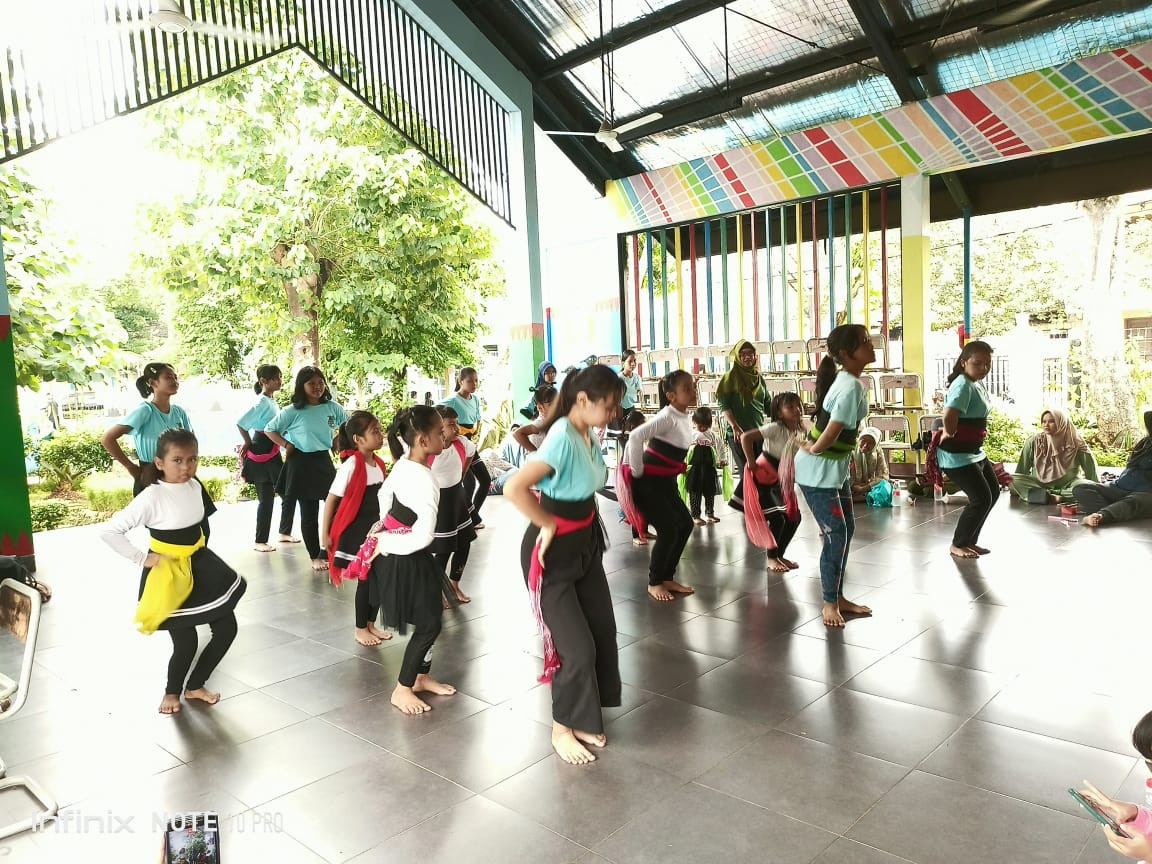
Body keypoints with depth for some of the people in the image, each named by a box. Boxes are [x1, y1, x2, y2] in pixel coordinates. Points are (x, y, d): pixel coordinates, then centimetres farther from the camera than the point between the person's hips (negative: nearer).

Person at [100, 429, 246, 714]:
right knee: (186, 641, -4)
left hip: (198, 563, 6)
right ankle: (172, 691, 28)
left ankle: (195, 685, 25)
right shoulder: (152, 497, -21)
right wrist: (142, 558, -18)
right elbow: (110, 531, -21)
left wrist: (200, 550, 11)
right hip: (167, 572, -6)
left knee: (227, 626, 5)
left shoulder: (195, 486, -2)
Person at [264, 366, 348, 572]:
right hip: (302, 464, -3)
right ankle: (315, 556, 20)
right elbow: (269, 429, 0)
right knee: (309, 513, 7)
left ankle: (327, 552, 15)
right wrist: (287, 445, -9)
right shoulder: (293, 411, -9)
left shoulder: (333, 407, -1)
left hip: (324, 462, 3)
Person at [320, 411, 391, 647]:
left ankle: (370, 624, 29)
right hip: (356, 530, -7)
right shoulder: (351, 465, -19)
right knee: (365, 579, 2)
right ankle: (360, 629, 20)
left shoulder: (378, 463, 3)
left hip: (375, 529, 7)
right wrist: (325, 533, -12)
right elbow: (331, 499, -14)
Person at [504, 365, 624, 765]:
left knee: (602, 630, 14)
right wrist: (549, 525, -23)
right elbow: (514, 488, -37)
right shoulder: (563, 438, -27)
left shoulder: (589, 435, -1)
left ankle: (583, 718, 34)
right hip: (553, 551, -8)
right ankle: (562, 728, 24)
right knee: (577, 646, 0)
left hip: (586, 543, 9)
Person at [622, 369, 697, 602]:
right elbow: (636, 437, -33)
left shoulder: (685, 418, 8)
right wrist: (636, 472, -25)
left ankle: (667, 578, 20)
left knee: (685, 524, 8)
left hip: (665, 481, 9)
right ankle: (654, 583, 9)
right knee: (668, 530, -10)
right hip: (647, 481, -9)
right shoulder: (667, 417, -20)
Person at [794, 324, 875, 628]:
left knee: (847, 528, 14)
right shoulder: (851, 387, -24)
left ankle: (839, 597, 26)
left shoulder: (845, 379, 6)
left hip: (835, 468, 10)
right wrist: (812, 449, -9)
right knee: (836, 535, -3)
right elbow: (831, 434, -26)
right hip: (818, 471, -10)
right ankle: (830, 603, 13)